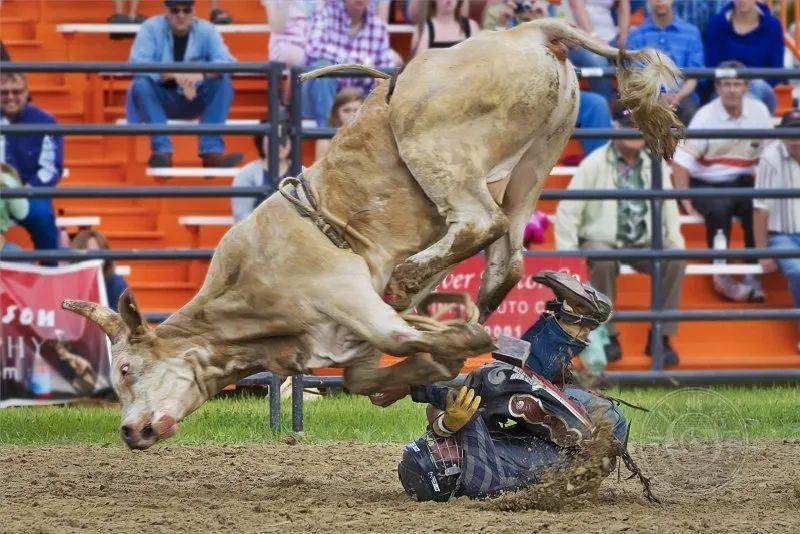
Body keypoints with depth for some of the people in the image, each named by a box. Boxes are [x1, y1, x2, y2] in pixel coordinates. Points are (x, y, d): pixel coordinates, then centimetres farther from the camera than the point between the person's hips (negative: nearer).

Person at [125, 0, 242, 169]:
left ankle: (212, 150, -29)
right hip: (160, 100, -2)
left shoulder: (206, 30, -2)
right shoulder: (151, 28, -8)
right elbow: (138, 63, -23)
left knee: (222, 82, -21)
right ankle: (162, 149, -38)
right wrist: (174, 74, -37)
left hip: (194, 101, 2)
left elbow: (226, 62, -16)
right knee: (142, 84, -31)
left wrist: (201, 74, -37)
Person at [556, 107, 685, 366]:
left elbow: (669, 208, 15)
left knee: (676, 259, -26)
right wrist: (568, 254, -11)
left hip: (645, 244, 3)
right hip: (602, 241, -3)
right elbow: (568, 211, -3)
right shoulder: (595, 164, -2)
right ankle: (607, 335, -20)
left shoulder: (655, 165, 10)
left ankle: (661, 337, -15)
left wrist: (676, 242, 0)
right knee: (603, 262, -38)